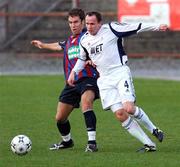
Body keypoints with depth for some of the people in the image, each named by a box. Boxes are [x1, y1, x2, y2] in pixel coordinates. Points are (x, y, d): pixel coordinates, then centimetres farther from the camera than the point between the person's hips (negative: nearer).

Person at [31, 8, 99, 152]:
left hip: (88, 79, -7)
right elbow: (59, 46, 43)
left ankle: (92, 142, -38)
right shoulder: (69, 41, 21)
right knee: (60, 118, 9)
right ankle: (67, 141, 38)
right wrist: (43, 45, 60)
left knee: (86, 103, -36)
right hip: (71, 83, 7)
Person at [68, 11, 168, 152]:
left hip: (120, 73, -5)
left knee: (129, 108, -22)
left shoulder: (111, 29, -6)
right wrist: (74, 72, 19)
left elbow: (136, 28, -6)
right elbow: (82, 58, 29)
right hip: (105, 80, 5)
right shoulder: (84, 40, 10)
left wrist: (157, 27, -12)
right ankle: (149, 144, -4)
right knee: (120, 114, -9)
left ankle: (154, 130, 5)